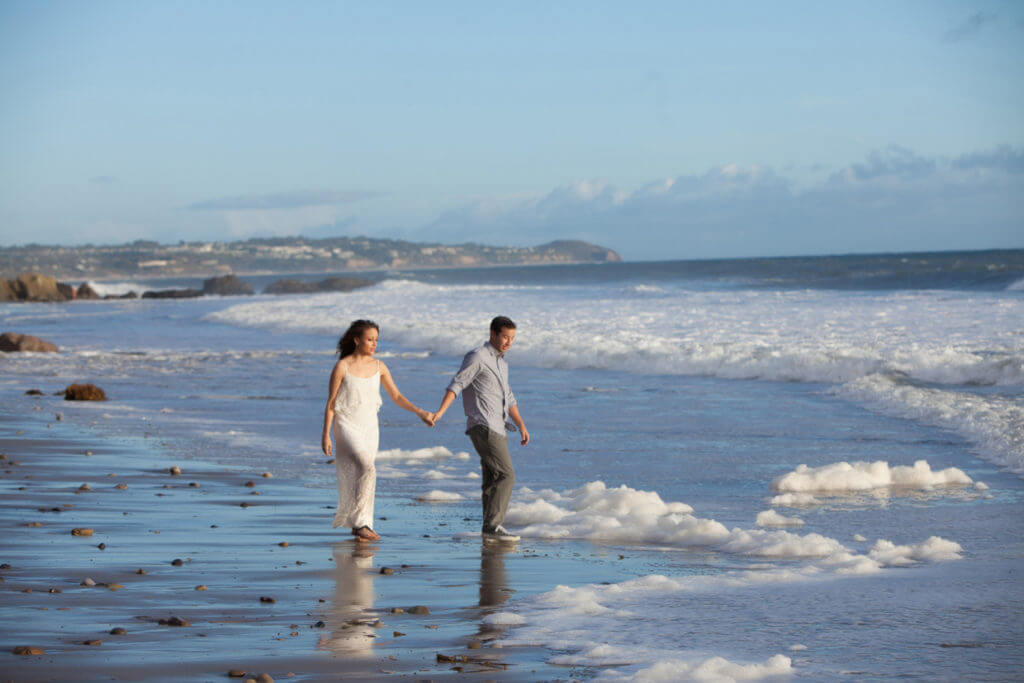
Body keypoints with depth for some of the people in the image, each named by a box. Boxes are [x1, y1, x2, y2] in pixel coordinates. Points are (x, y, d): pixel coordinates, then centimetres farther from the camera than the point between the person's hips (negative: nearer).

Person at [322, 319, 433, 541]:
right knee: (367, 468, -21)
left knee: (362, 474, 7)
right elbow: (330, 403, -6)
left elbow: (396, 396, 8)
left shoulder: (378, 367, 4)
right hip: (347, 426, -5)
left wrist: (419, 412, -5)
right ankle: (360, 522, -14)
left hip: (369, 428, 5)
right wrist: (326, 435, -8)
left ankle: (359, 525, 16)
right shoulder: (342, 367, -10)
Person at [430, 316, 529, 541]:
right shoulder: (477, 357, -7)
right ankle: (493, 525, -17)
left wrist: (521, 426, 24)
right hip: (483, 427, -9)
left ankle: (491, 530, 11)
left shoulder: (501, 363, 21)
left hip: (497, 429, 9)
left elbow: (508, 398, 28)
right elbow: (457, 384, -15)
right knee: (506, 475, -15)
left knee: (493, 480, 8)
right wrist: (440, 411, -27)